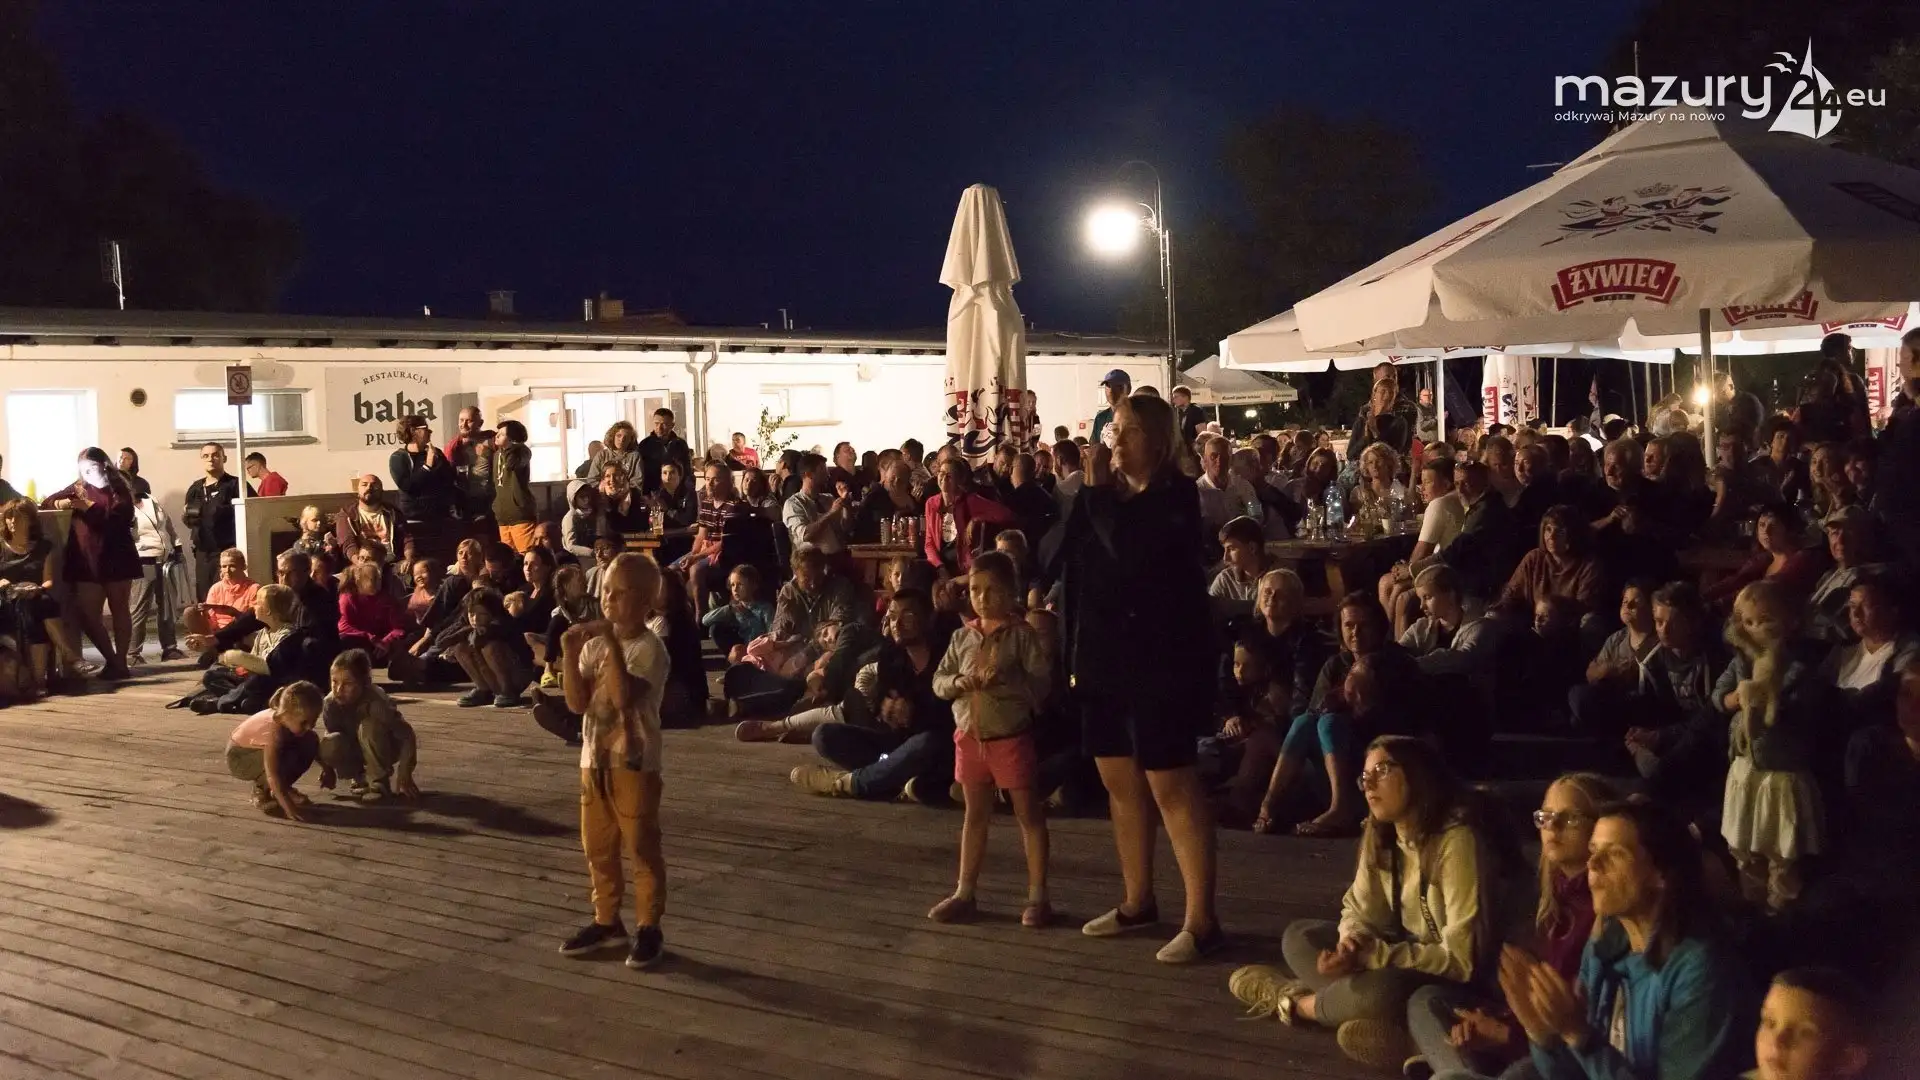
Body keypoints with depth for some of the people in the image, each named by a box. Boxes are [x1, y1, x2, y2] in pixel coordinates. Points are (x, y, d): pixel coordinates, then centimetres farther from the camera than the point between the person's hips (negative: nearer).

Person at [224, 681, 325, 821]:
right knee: (286, 758, -34)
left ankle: (281, 789, 4)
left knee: (311, 742, -8)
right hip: (239, 758, -8)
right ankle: (261, 791, -6)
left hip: (261, 750, 8)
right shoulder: (273, 729, -39)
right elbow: (272, 775, -43)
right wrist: (288, 807, -47)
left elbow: (314, 746, 3)